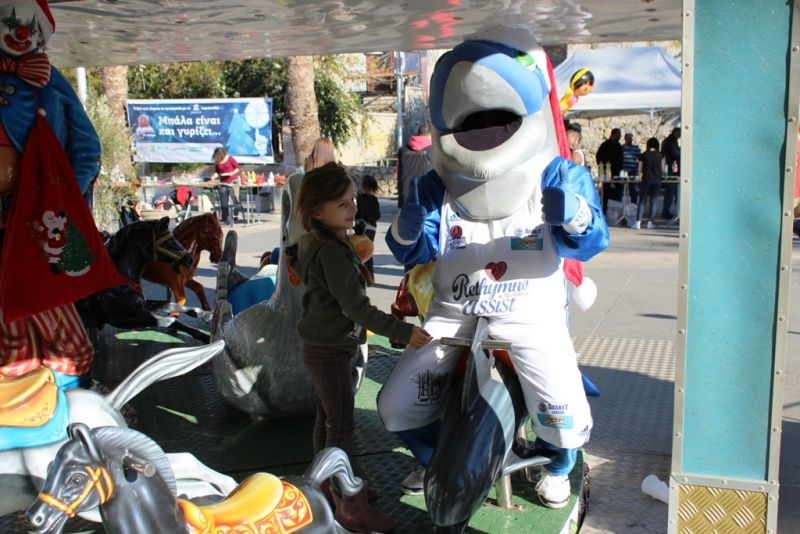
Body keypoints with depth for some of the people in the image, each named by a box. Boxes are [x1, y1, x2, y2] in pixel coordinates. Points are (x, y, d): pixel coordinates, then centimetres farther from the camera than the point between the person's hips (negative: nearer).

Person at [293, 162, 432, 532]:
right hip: (329, 351, -10)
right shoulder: (331, 252, -25)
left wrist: (355, 275, 19)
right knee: (341, 425, -4)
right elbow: (357, 308, -29)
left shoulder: (314, 242, 5)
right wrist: (404, 331, -30)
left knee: (327, 418, 20)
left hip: (322, 346, 10)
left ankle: (329, 485, 35)